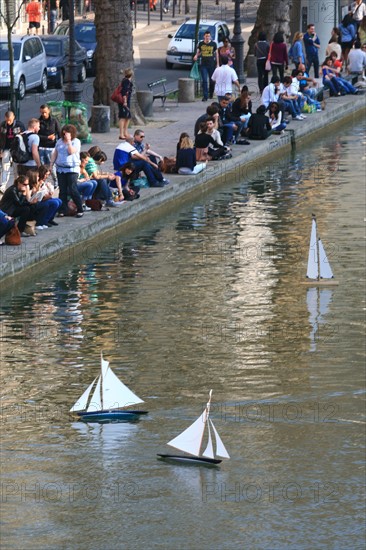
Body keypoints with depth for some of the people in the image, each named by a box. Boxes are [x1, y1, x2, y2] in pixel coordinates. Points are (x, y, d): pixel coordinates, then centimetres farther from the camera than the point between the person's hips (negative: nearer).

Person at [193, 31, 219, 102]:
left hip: (212, 65, 0)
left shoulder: (213, 44, 1)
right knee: (204, 81, -7)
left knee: (211, 80, 10)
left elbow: (216, 53, 7)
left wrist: (217, 64, 4)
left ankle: (211, 93, 32)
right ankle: (205, 96, -6)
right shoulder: (201, 44, 2)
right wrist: (196, 56, -14)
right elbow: (198, 52, 10)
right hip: (203, 65, 0)